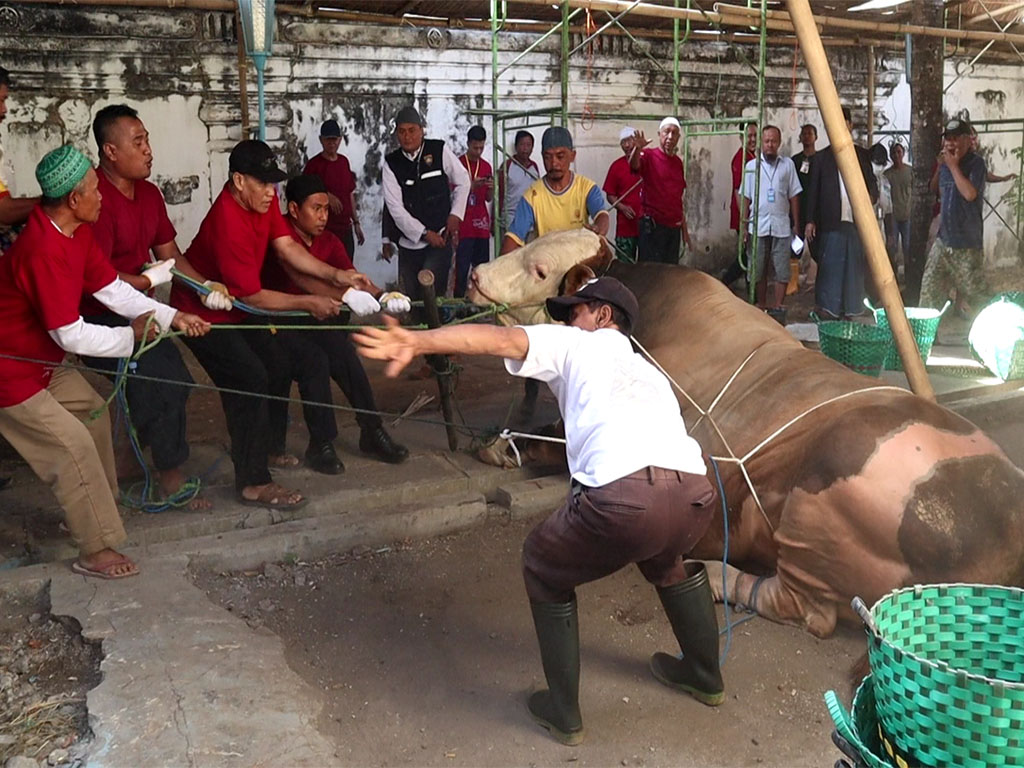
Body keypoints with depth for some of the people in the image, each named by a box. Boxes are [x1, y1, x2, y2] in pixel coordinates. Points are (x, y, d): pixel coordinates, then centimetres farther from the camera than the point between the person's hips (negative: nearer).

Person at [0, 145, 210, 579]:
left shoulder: (77, 232, -2)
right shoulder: (42, 251, -32)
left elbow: (113, 290, 0)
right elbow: (71, 335, -31)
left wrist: (171, 316, -8)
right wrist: (132, 336, -17)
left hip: (42, 359, 10)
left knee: (93, 413, 16)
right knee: (74, 445, -8)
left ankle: (87, 510, 32)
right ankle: (96, 550, 2)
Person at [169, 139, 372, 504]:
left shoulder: (263, 200, -6)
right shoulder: (228, 223, -32)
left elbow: (287, 246, -7)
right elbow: (251, 295, -28)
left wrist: (335, 275, -18)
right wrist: (308, 303, -23)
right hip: (202, 313, -10)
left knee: (279, 364, 10)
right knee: (249, 377, -22)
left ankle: (269, 447, 27)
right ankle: (252, 483, -16)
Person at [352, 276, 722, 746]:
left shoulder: (576, 344, 20)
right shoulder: (648, 370, 37)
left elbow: (499, 339, 4)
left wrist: (416, 342, -7)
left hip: (627, 497, -6)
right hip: (696, 495, 7)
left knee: (544, 569, 23)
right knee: (666, 559, 41)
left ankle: (563, 713, 29)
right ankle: (705, 676, 55)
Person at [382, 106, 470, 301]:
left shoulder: (439, 150, -3)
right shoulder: (391, 163, -1)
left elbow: (463, 181, 9)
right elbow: (395, 208, -7)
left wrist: (455, 215, -2)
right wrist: (425, 233, -12)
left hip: (440, 238, -2)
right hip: (409, 242, 2)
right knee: (411, 297, 8)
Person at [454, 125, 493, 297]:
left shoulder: (487, 167, 13)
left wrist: (491, 188, -4)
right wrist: (471, 186, -17)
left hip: (481, 225, 5)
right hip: (464, 226, -5)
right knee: (462, 269, -9)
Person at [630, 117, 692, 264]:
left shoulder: (678, 162, 13)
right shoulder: (649, 155, -5)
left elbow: (679, 200, 18)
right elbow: (634, 165, -29)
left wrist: (685, 231, 16)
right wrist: (638, 149, -51)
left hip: (674, 227, 6)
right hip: (652, 226, -6)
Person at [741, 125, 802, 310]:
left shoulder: (787, 164, 6)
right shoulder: (751, 165, 6)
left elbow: (794, 196, 7)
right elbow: (746, 198, 6)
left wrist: (796, 224, 4)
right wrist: (744, 225, 1)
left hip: (781, 226, 0)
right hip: (758, 225, 0)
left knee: (781, 270, -2)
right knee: (759, 270, 5)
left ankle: (777, 307, 5)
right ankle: (762, 306, 16)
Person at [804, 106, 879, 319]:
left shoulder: (862, 154, 13)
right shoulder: (822, 157, 8)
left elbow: (871, 182, 15)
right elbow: (813, 191, 6)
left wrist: (871, 196, -9)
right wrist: (810, 221, 0)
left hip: (856, 221, 2)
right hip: (831, 222, -2)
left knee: (854, 267, 4)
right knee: (830, 266, -5)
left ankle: (850, 309, 12)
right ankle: (827, 309, 2)